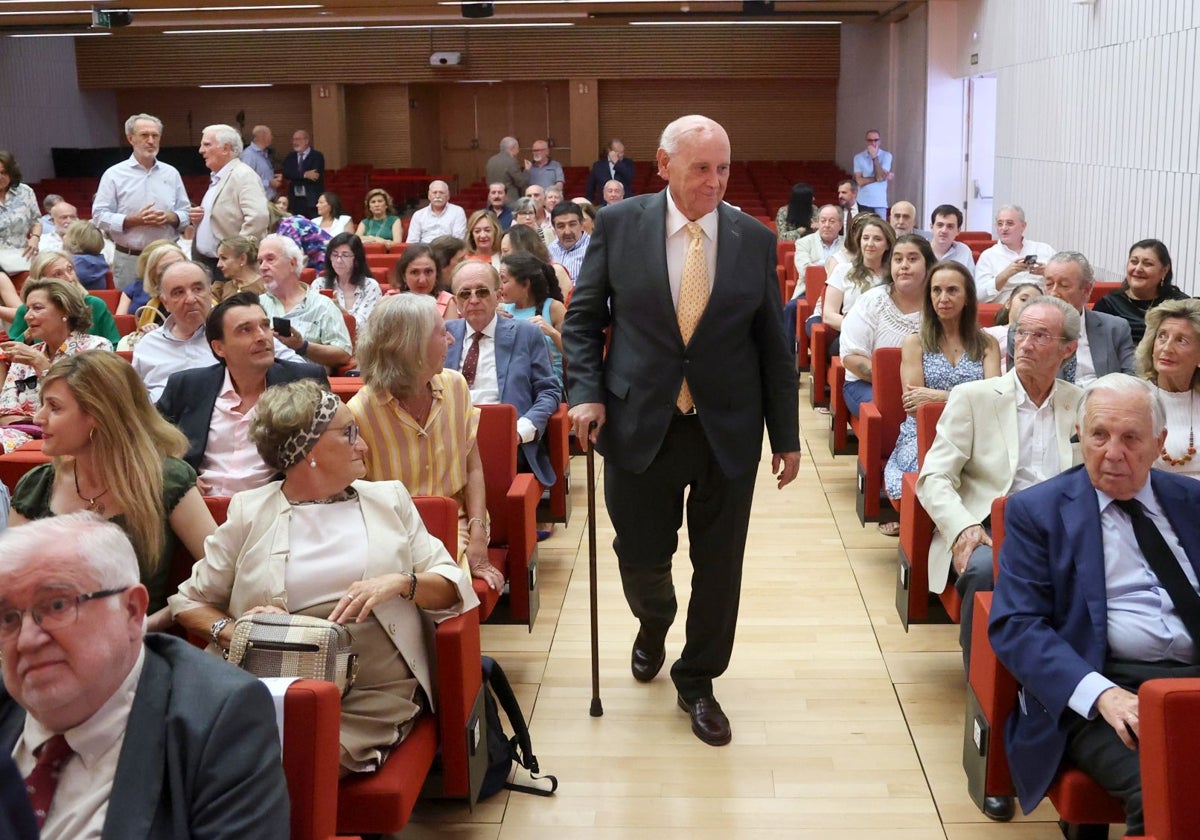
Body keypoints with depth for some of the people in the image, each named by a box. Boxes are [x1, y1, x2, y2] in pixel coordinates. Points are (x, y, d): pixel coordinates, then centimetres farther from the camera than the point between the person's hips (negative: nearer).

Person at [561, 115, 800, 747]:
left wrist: (786, 435, 3)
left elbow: (773, 343, 3)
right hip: (640, 427, 0)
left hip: (729, 431, 1)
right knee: (640, 555, 10)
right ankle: (654, 623, 46)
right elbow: (582, 317, 4)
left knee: (718, 566, 9)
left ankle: (697, 680, 31)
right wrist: (586, 391, -9)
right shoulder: (618, 225, -3)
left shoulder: (755, 239, -1)